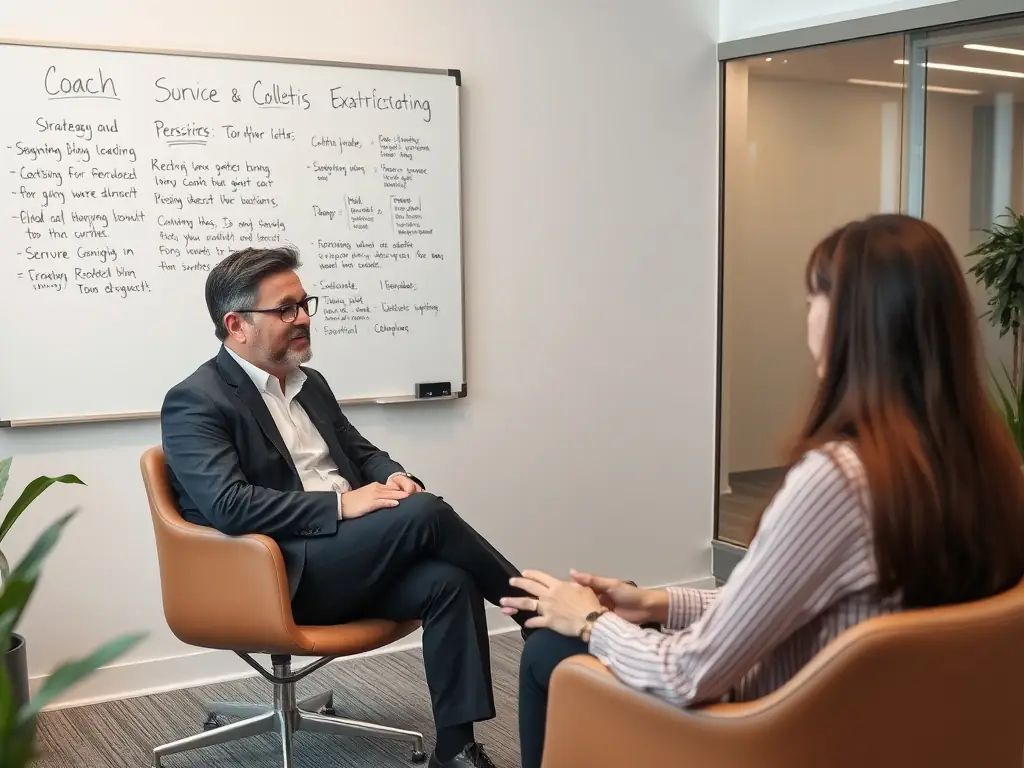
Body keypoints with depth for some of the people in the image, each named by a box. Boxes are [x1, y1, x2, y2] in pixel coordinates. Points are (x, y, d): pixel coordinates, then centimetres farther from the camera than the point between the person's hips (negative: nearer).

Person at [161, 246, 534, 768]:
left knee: (448, 580, -22)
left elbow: (361, 452, 22)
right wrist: (340, 504, -23)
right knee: (423, 513, -26)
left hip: (352, 560, 7)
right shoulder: (194, 402, -7)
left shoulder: (309, 383, 17)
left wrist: (394, 477, -3)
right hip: (280, 576, -7)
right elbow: (227, 506, -19)